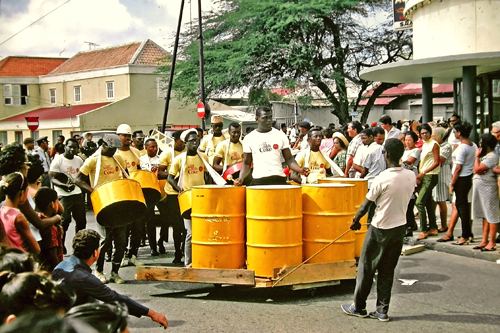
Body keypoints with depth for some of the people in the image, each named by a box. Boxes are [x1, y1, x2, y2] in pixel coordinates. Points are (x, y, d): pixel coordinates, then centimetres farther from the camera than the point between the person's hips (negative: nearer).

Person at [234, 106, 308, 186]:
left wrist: (299, 170, -9)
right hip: (258, 181, 0)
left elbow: (289, 159, 9)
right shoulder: (249, 138, 7)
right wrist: (241, 178, -8)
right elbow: (246, 163, 10)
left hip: (279, 179, 0)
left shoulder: (281, 136, 8)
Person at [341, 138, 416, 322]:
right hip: (400, 227, 5)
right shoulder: (411, 176, -4)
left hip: (380, 229, -5)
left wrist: (355, 221, 4)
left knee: (366, 268, 9)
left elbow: (366, 205, -11)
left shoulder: (382, 179, -19)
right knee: (387, 271, 13)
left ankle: (358, 307, 18)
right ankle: (382, 310, 15)